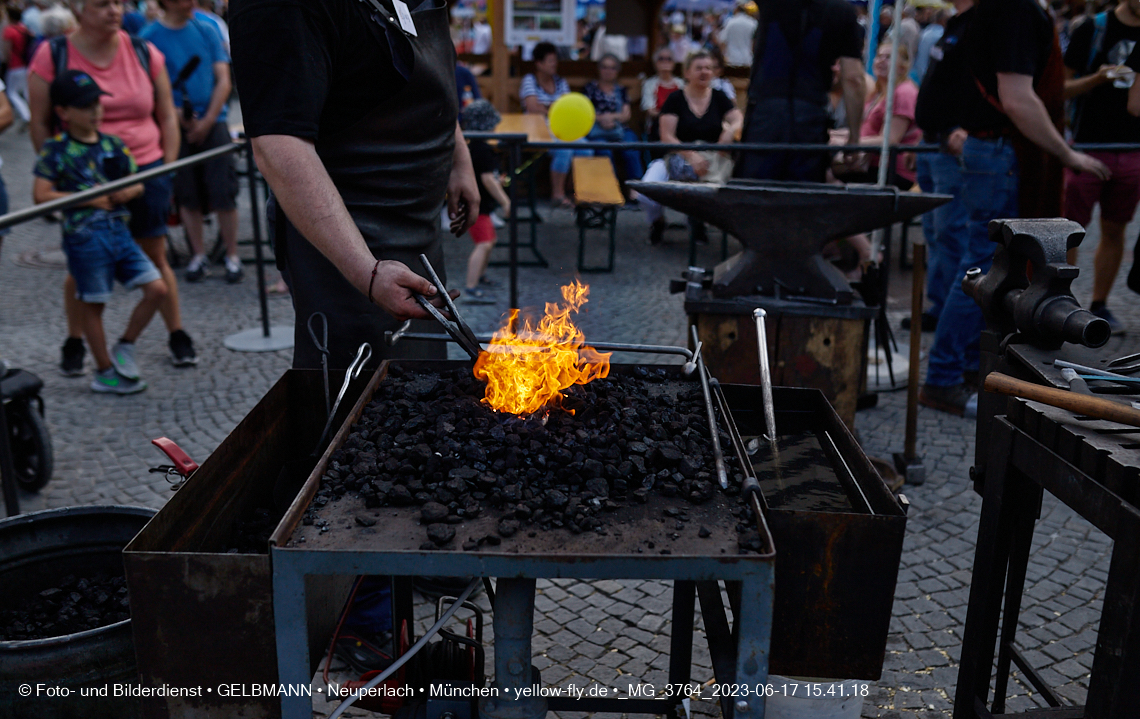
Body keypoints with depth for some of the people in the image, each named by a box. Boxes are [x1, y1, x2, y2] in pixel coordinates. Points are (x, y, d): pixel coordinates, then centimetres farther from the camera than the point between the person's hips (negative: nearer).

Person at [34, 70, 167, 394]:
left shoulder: (114, 145, 9)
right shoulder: (56, 150, -5)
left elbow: (138, 184, 14)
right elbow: (41, 195, -11)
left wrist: (126, 193, -9)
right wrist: (88, 199, -15)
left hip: (119, 230, 5)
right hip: (84, 236, -5)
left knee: (157, 288, -2)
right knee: (92, 304, 5)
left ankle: (124, 347, 16)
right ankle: (105, 372, 18)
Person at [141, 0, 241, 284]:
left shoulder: (207, 31, 5)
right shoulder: (150, 37, 0)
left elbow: (223, 81, 2)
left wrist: (206, 121, -7)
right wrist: (181, 119, -14)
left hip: (212, 122, 0)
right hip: (175, 126, 0)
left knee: (224, 192, -4)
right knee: (187, 194, 5)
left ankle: (232, 255, 7)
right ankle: (198, 254, 17)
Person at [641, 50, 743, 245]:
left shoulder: (719, 98, 9)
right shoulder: (676, 99, 0)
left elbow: (740, 120, 0)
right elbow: (667, 137, -9)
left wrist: (731, 130, -26)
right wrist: (691, 156, -25)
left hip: (711, 161, 2)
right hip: (676, 159, -2)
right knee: (647, 195, -31)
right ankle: (657, 222, 9)